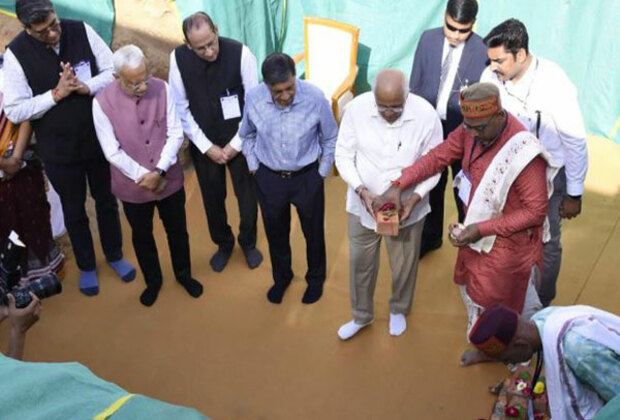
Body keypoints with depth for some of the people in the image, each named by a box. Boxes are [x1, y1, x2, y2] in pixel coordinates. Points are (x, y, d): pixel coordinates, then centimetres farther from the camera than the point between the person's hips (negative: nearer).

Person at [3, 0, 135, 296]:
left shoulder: (81, 31, -12)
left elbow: (114, 71, -6)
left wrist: (87, 87, -24)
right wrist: (56, 94, -24)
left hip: (99, 137, 2)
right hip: (58, 148, -1)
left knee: (106, 200, 20)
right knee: (74, 210, 17)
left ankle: (114, 255, 44)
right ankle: (86, 266, 40)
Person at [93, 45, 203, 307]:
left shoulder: (162, 89, -14)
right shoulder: (102, 102, -19)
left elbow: (175, 134, -10)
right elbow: (113, 152, -16)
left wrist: (159, 171, -19)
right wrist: (144, 177, -17)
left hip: (169, 180, 1)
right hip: (132, 186, -1)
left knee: (177, 231, 20)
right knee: (141, 236, 20)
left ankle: (184, 274, 46)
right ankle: (152, 281, 44)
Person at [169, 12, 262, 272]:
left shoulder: (240, 53, -20)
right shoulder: (178, 58, -15)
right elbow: (180, 108, -6)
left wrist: (236, 144, -11)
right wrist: (207, 146, -9)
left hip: (239, 141, -1)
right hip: (204, 144, 2)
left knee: (247, 195, 12)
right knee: (212, 198, 16)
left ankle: (248, 242, 39)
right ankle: (223, 244, 42)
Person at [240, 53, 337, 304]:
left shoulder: (315, 98, -24)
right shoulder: (253, 98, -19)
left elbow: (330, 139, -6)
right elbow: (247, 135, 3)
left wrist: (322, 172, 0)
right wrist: (253, 167, 4)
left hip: (307, 177, -1)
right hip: (269, 178, 2)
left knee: (313, 231, 18)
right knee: (275, 232, 20)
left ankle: (316, 278, 45)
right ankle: (281, 277, 47)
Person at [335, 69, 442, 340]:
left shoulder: (426, 115, -21)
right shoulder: (357, 108, -20)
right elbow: (343, 155, -10)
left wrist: (415, 198, -23)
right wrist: (361, 190, -23)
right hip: (363, 204, 1)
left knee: (404, 265, 19)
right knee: (360, 262, 18)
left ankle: (398, 310, 50)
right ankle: (361, 316, 44)